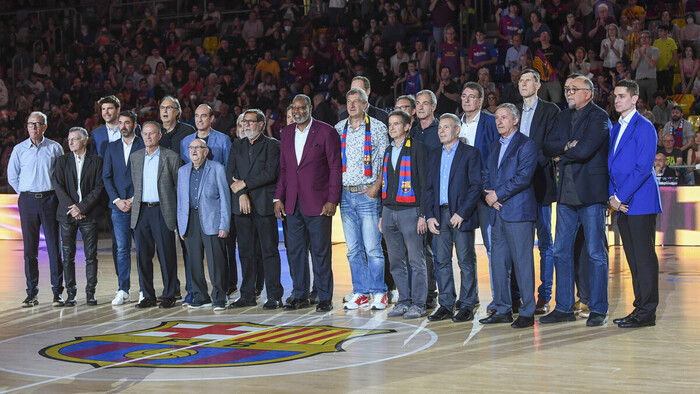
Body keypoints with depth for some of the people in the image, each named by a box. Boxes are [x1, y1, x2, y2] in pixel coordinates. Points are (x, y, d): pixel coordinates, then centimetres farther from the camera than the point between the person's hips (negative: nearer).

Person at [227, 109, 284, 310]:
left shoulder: (272, 145, 2)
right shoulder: (237, 146, 17)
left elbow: (270, 174, -10)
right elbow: (230, 173, 9)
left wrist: (244, 184, -7)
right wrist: (241, 194, -7)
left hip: (264, 204, -4)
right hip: (242, 205, 5)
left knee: (269, 251, -4)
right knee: (245, 252, 6)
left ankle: (274, 296, -1)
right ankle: (247, 295, 12)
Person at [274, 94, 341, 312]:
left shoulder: (326, 131, -4)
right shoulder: (287, 132, 12)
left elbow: (335, 168, -5)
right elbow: (283, 168, 16)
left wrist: (332, 200, -11)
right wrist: (278, 197, 8)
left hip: (317, 202, -5)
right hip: (292, 203, 5)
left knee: (320, 251, 0)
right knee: (295, 251, 9)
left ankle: (325, 298, 9)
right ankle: (300, 296, 19)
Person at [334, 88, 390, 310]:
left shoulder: (377, 127, 0)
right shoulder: (339, 129, 11)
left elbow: (386, 160, -2)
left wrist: (376, 186, -11)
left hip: (368, 194, -4)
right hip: (346, 194, 4)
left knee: (372, 247, -6)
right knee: (353, 249, 6)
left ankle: (378, 293, 3)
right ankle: (360, 293, 13)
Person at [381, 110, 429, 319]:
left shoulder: (417, 148, -3)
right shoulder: (388, 151, 17)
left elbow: (424, 182, -7)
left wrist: (423, 214, -12)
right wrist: (382, 215, 17)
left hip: (409, 211, -6)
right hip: (389, 211, 7)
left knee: (416, 260, -4)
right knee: (396, 261, 9)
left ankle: (418, 304, 1)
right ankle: (403, 301, 16)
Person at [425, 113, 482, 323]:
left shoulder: (470, 153, -1)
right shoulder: (434, 156, 16)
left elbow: (476, 186, -7)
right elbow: (429, 188, 15)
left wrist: (462, 213, -14)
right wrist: (430, 216, 3)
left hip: (461, 216, -5)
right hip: (440, 215, 5)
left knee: (466, 262, -2)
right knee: (442, 262, 6)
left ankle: (467, 307, 4)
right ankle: (446, 305, 13)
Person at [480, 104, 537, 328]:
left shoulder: (526, 145, -4)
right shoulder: (495, 147, 20)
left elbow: (523, 177, -15)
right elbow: (487, 175, 19)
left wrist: (497, 194, -12)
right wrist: (488, 194, -1)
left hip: (518, 212, -8)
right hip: (498, 212, 8)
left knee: (522, 261, -6)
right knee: (498, 262, 9)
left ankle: (527, 313, -2)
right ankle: (503, 310, 18)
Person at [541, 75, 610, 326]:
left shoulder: (599, 117, -6)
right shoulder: (563, 117, 16)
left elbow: (585, 150, -19)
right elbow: (548, 147, 5)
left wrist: (563, 154, -2)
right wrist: (568, 146, -13)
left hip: (591, 193, -7)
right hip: (566, 193, 7)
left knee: (595, 253, -1)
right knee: (561, 252, 8)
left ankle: (598, 309, 6)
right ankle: (564, 308, 16)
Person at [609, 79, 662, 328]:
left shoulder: (644, 128, -7)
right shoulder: (616, 129, 19)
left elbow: (643, 167, -14)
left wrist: (621, 196, -14)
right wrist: (612, 196, 4)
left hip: (640, 202, -8)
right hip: (622, 204, 8)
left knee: (644, 258, -5)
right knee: (633, 259, 10)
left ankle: (646, 312, -2)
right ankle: (640, 308, 15)